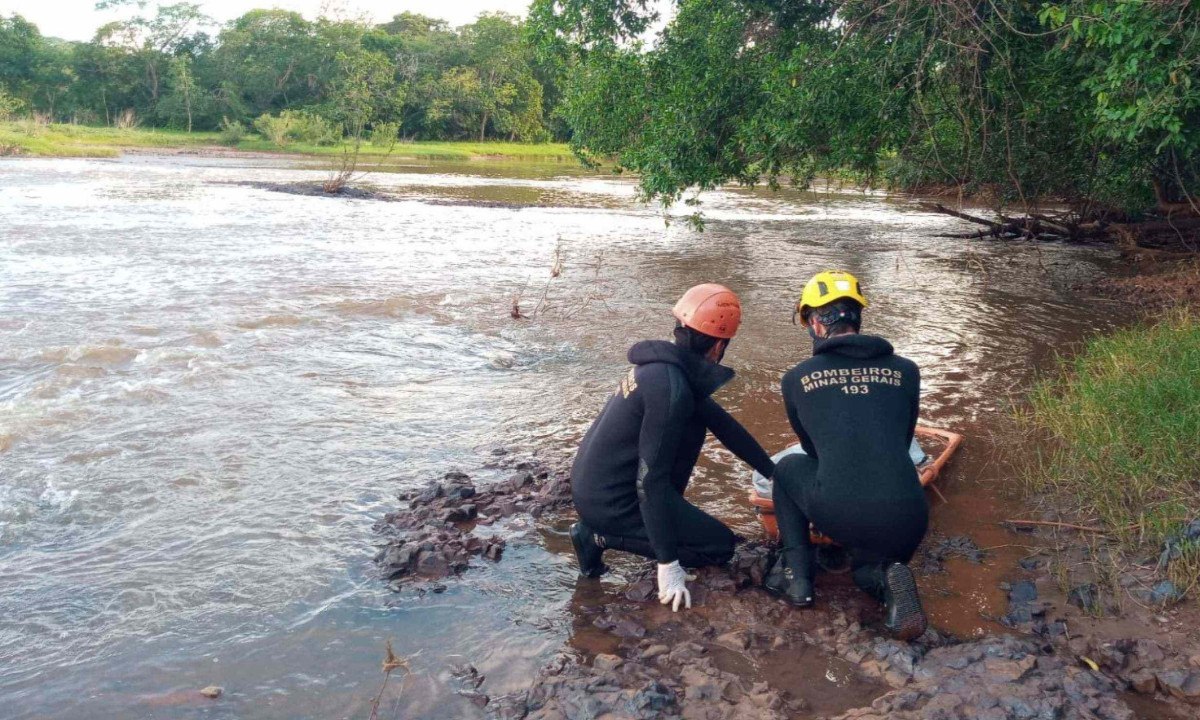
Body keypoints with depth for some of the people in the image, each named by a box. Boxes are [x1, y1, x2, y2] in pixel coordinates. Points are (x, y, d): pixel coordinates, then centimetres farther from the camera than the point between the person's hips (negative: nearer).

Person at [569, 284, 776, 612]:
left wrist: (774, 471, 18)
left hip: (591, 482, 9)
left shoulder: (669, 365, 4)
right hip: (609, 501, -9)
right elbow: (651, 480, -26)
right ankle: (600, 536, -3)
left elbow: (721, 422, 13)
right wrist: (669, 564, -21)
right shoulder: (671, 387, -25)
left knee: (696, 423, 18)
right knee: (722, 546, 3)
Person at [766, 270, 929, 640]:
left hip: (837, 516, -2)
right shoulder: (905, 370, 12)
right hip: (907, 520, 2)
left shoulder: (796, 378, 8)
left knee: (788, 468, 28)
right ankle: (884, 573, 0)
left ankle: (796, 574, 18)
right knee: (870, 558, 36)